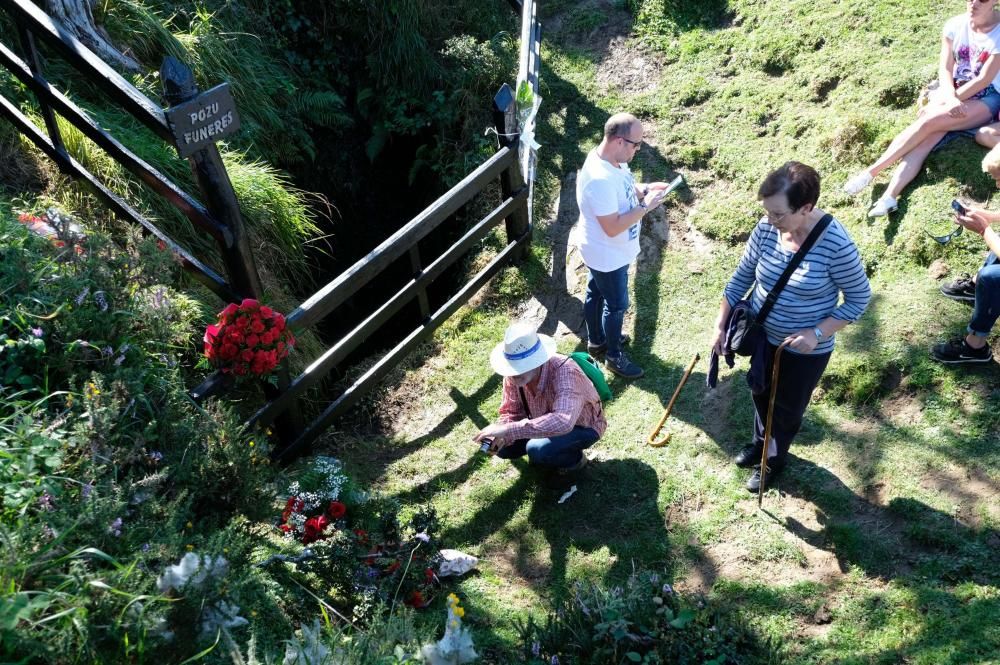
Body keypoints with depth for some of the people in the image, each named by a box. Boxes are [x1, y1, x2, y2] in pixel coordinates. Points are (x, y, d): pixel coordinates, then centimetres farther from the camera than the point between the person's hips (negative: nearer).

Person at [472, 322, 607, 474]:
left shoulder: (564, 372, -39)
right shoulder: (514, 373, -21)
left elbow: (563, 422, -53)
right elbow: (512, 412, -8)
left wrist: (510, 430, -53)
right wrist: (501, 435, -30)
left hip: (583, 426, -6)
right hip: (548, 424, 6)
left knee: (538, 450, -29)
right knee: (502, 447, -9)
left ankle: (574, 458, 1)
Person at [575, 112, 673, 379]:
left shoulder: (611, 159, -6)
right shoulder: (600, 179, -36)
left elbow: (623, 187, 14)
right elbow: (613, 227, -34)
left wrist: (645, 188, -4)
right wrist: (646, 206, -26)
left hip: (602, 252, 10)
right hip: (608, 255, -9)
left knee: (595, 294, 25)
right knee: (617, 304, 9)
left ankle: (596, 340, 47)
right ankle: (614, 356, 29)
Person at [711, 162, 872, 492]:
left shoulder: (836, 245, -29)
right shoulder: (766, 228, -16)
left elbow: (859, 298, -16)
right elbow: (743, 276, -2)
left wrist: (817, 333, -25)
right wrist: (720, 325, -2)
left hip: (805, 350, -4)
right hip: (762, 336, 5)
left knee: (787, 408, 19)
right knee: (761, 394, 27)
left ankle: (774, 459, 47)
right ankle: (761, 443, 56)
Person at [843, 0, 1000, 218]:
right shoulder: (955, 25, -1)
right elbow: (945, 69, -4)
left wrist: (950, 101, -17)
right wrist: (950, 98, -22)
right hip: (953, 91, 4)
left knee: (927, 122, -29)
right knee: (926, 138, -24)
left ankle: (872, 171, -29)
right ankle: (889, 196, -40)